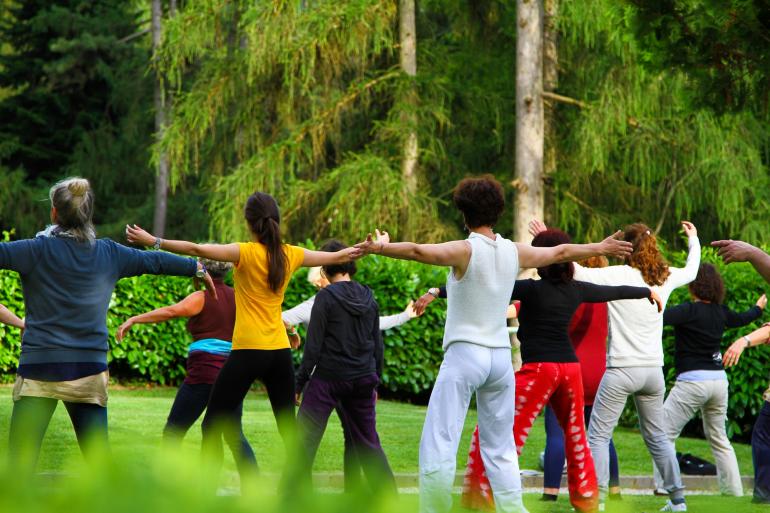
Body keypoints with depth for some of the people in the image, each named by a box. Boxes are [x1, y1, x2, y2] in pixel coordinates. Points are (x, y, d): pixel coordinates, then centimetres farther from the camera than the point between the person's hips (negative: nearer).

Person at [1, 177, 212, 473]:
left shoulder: (38, 250, -5)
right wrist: (197, 268, 36)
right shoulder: (109, 254, 7)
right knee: (99, 462, 9)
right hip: (89, 369, 4)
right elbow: (155, 261, 21)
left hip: (40, 369, -4)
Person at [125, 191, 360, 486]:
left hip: (248, 351, -5)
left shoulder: (246, 253, -9)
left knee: (213, 425, 0)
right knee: (288, 426, 14)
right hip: (280, 351, 5)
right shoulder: (290, 255, 6)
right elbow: (335, 257, 21)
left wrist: (153, 241, -14)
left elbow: (197, 249, -19)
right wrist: (358, 250, 40)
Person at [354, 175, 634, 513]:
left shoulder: (465, 250, -8)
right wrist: (601, 249, 38)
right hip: (501, 356, 6)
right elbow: (561, 252, 23)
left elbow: (419, 251, -26)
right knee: (500, 448, 14)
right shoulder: (515, 252, 8)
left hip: (464, 355, -6)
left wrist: (378, 248, -34)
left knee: (438, 444, -7)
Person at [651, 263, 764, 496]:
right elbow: (741, 319, 29)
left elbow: (661, 317, -27)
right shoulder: (720, 313, 8)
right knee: (718, 438, 19)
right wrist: (759, 308, 49)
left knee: (664, 434, -3)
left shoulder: (690, 310, -13)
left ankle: (664, 486, -13)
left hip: (692, 380, -7)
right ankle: (733, 490, 20)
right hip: (719, 380, 7)